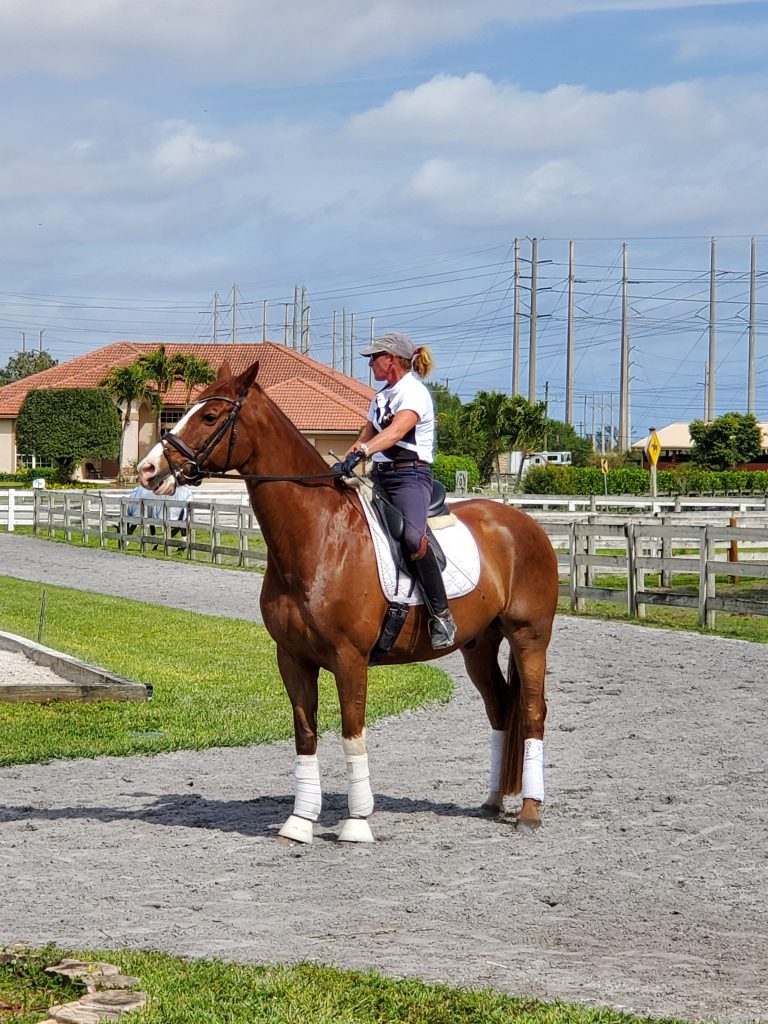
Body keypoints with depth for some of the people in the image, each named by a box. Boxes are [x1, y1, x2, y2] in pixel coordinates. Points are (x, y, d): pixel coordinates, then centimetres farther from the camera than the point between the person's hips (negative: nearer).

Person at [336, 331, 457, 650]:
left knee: (413, 537, -33)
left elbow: (395, 432, -26)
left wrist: (361, 453, -40)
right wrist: (343, 463, 6)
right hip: (379, 477, 10)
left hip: (410, 476, -9)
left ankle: (441, 616, -26)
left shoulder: (415, 393, -9)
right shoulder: (381, 397, 19)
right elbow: (365, 437, 24)